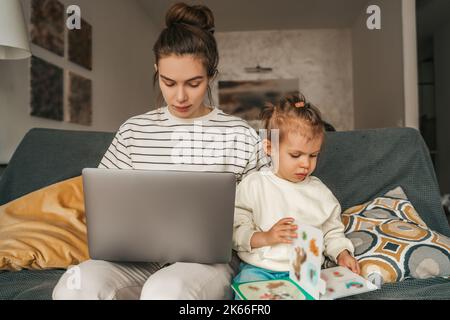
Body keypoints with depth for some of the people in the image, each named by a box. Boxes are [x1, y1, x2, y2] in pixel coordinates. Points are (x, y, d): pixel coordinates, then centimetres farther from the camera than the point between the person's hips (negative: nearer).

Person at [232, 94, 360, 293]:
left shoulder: (320, 191, 11)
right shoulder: (254, 185, 0)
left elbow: (332, 232, 20)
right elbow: (235, 232, -2)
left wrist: (342, 254, 2)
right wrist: (266, 237, -16)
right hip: (260, 268, -2)